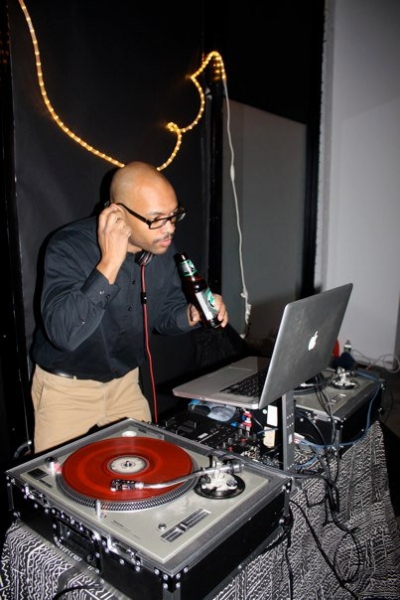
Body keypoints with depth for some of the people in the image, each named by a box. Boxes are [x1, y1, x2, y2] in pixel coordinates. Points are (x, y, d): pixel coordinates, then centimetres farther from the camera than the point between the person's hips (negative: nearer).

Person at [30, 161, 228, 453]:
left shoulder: (163, 247, -9)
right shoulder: (69, 246, -25)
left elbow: (164, 312, 4)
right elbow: (63, 333, -37)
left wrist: (192, 314, -18)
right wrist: (109, 265, -41)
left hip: (125, 381, 5)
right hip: (66, 385, -4)